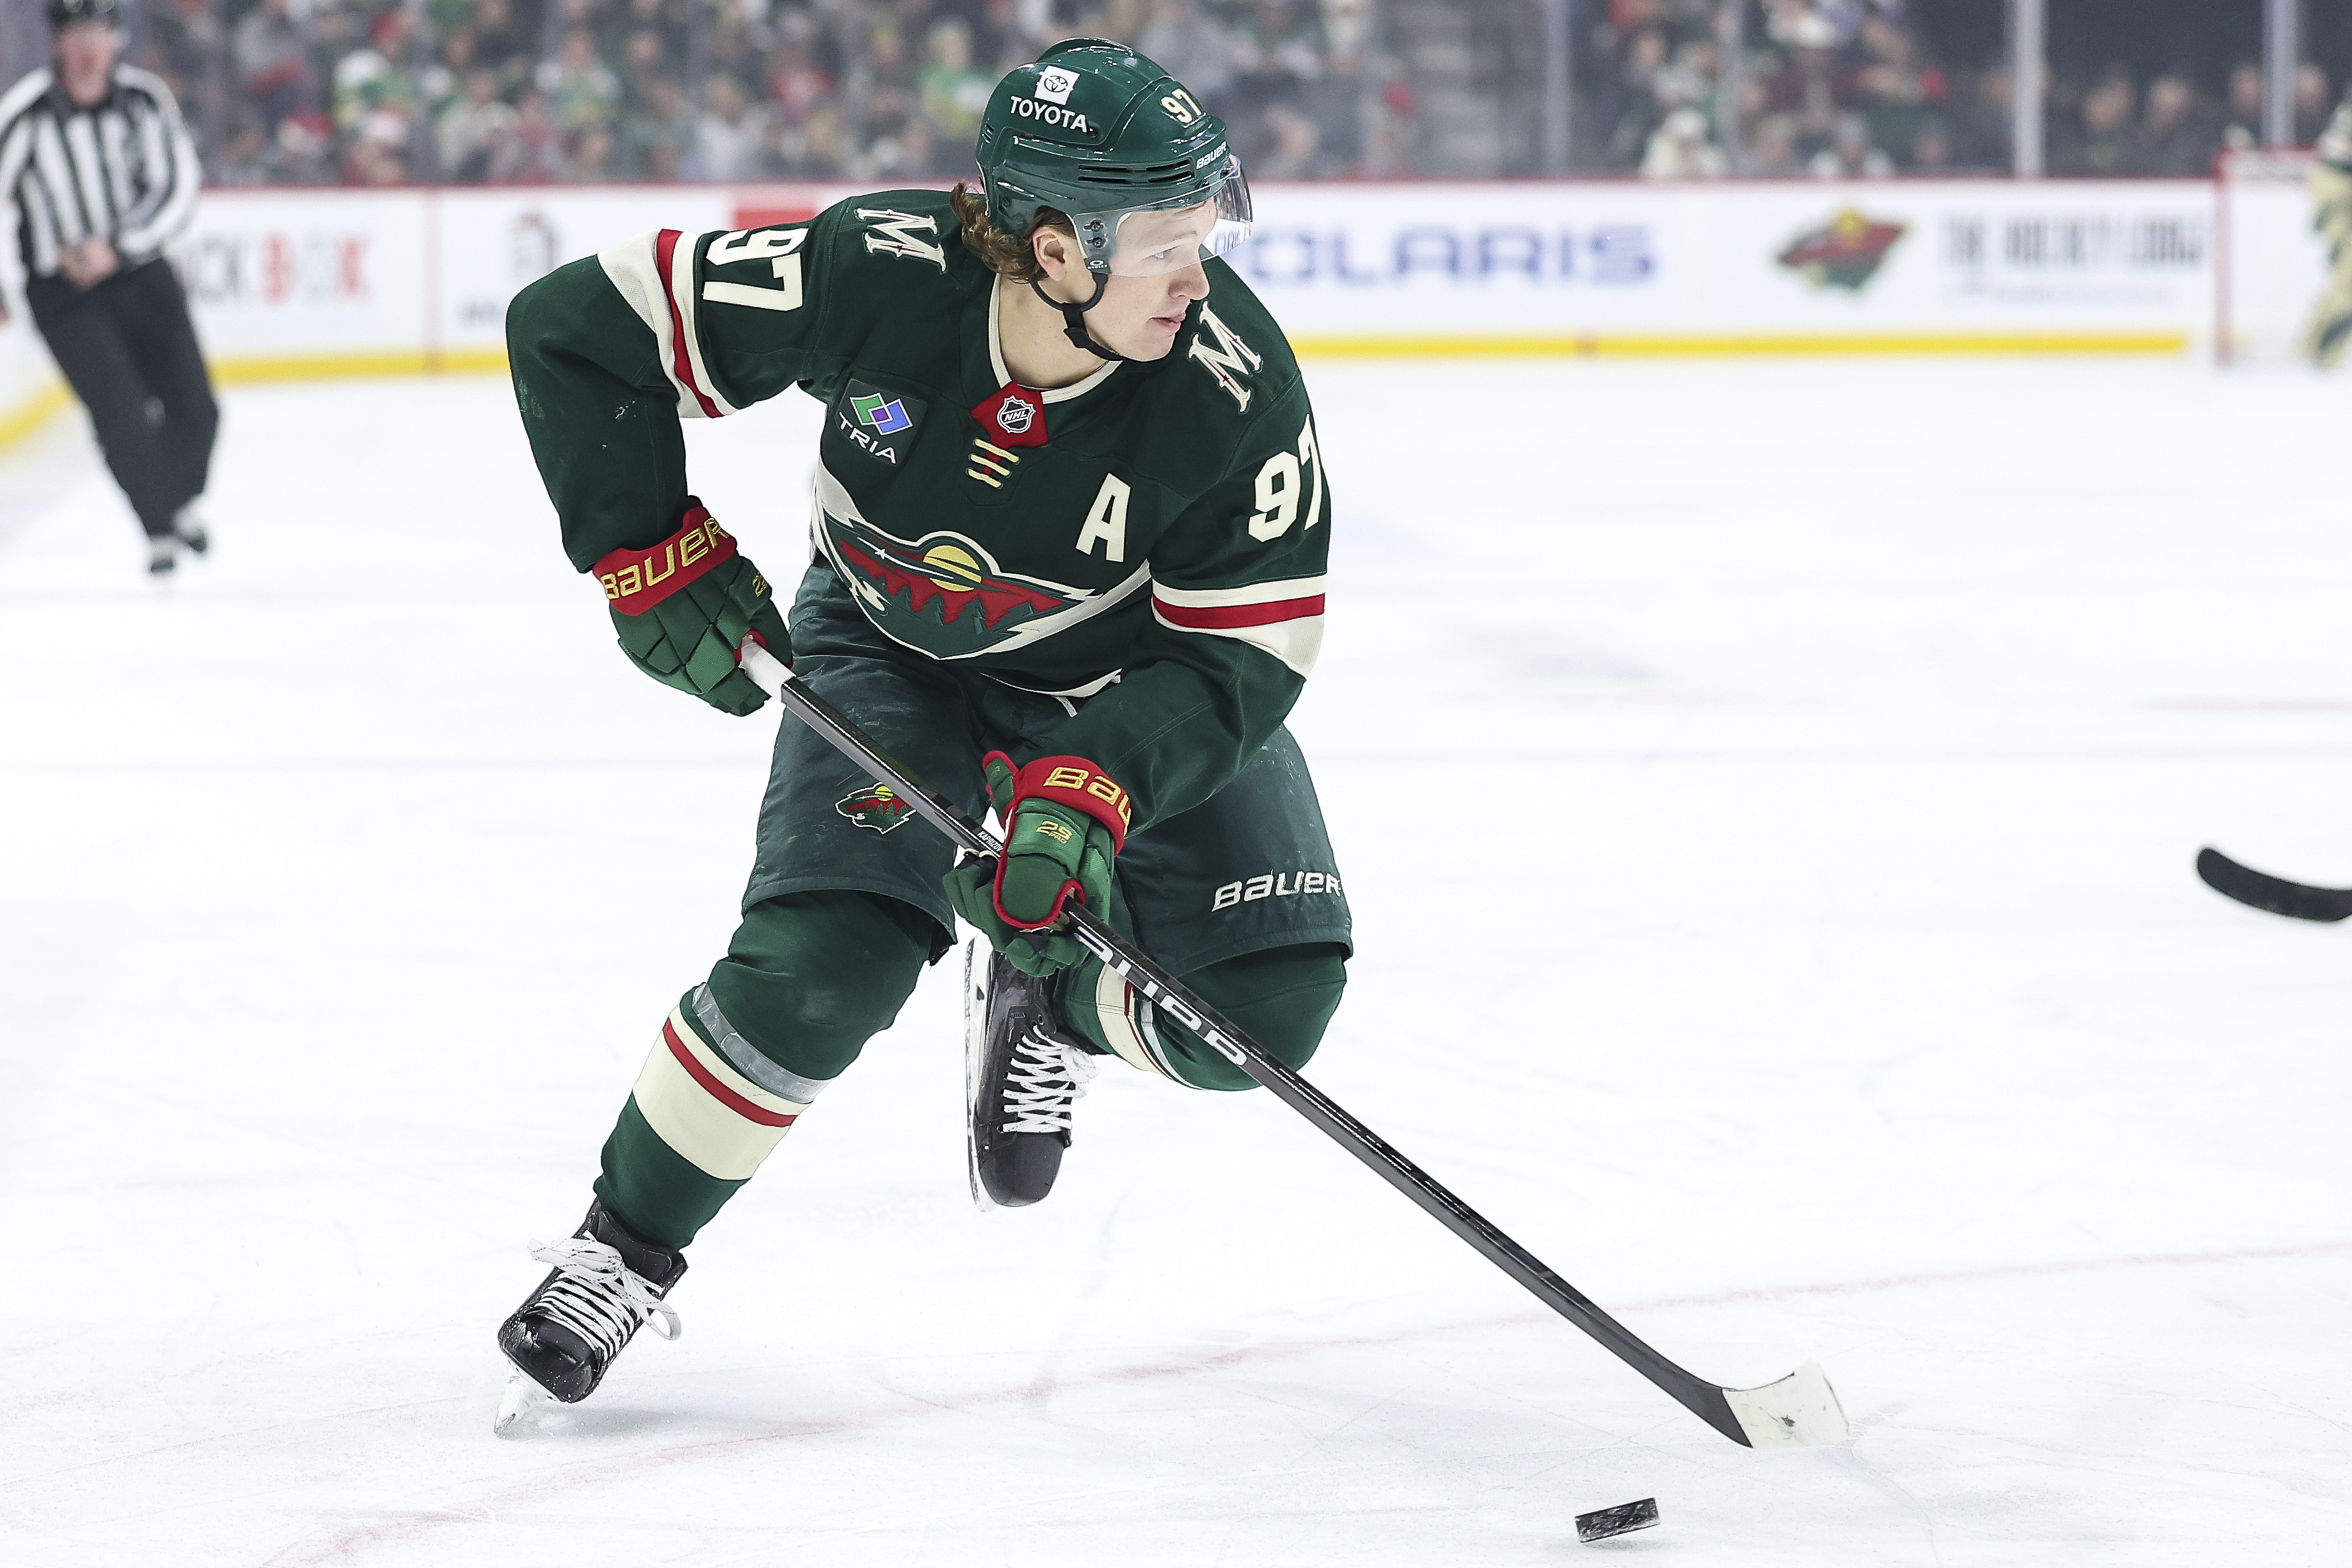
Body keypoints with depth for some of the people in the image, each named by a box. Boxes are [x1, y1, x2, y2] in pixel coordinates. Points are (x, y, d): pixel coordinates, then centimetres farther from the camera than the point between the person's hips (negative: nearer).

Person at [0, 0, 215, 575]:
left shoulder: (145, 99, -7)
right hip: (63, 292, -3)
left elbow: (177, 189, -6)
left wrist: (115, 247, -18)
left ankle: (180, 500, 33)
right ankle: (160, 532, 1)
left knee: (194, 410, 3)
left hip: (142, 275, 3)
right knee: (121, 415, -16)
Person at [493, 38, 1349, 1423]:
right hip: (894, 649, -1)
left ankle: (1048, 1004, 18)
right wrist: (656, 559, -21)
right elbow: (577, 330, -22)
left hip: (1130, 675, 1)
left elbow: (1239, 659, -25)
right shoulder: (872, 275, -33)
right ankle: (624, 1252, 2)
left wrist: (1087, 790, -40)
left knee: (1265, 1004, -16)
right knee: (823, 969, -21)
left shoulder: (1237, 389, -32)